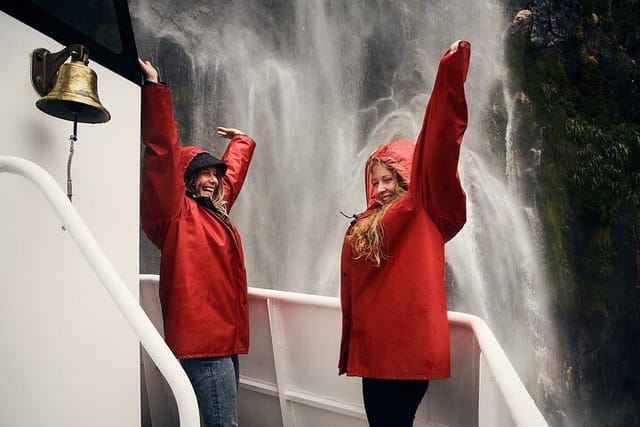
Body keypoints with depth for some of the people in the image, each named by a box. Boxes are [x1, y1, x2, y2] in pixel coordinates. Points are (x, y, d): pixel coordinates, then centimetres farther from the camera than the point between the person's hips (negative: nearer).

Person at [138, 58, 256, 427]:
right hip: (201, 338, -9)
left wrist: (241, 141, 49)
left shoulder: (216, 210, 18)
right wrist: (154, 88, -19)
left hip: (225, 335, 9)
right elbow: (163, 151, -15)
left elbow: (235, 170, 36)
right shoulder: (175, 213, -4)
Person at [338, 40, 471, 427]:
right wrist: (350, 348, 21)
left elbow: (437, 150, -14)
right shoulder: (359, 227, 17)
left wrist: (449, 75, -23)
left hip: (410, 344, -6)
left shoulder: (423, 211, -2)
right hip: (373, 347, 7)